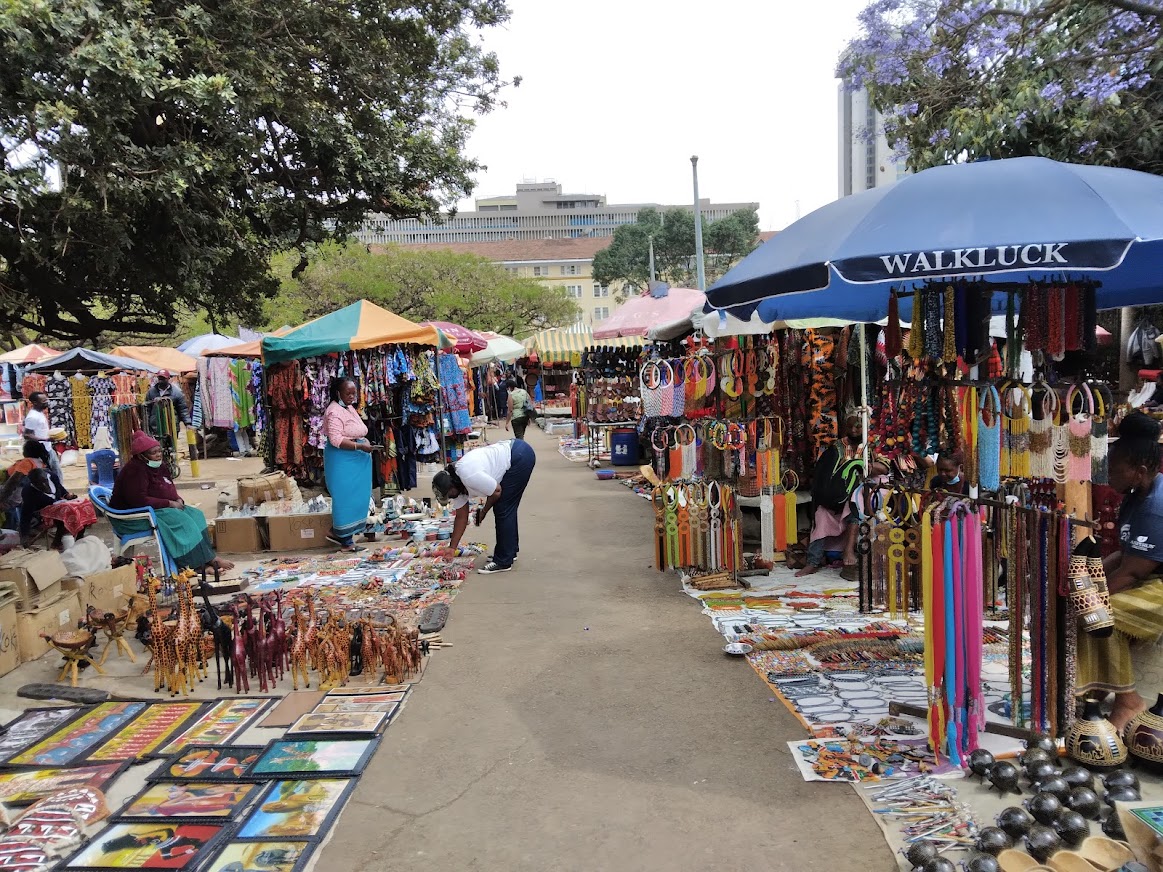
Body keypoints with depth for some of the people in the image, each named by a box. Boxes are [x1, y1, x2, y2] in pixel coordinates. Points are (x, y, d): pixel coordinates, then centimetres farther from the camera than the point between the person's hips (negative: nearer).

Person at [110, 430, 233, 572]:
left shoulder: (155, 467, 8)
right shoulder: (135, 470, -20)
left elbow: (168, 490, 18)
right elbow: (139, 500, -29)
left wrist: (178, 500, -4)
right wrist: (170, 503, -23)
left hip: (153, 509, 10)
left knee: (195, 514, -7)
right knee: (180, 519, -25)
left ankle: (206, 560, -17)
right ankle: (210, 560, -21)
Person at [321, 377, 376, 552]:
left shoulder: (350, 408, 13)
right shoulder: (335, 412, -17)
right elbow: (336, 440, -24)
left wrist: (365, 442, 3)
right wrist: (360, 446, -27)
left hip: (354, 459, 10)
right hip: (342, 460, -10)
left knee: (356, 497, 12)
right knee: (346, 498, -3)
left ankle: (337, 532, 22)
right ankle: (346, 541, 6)